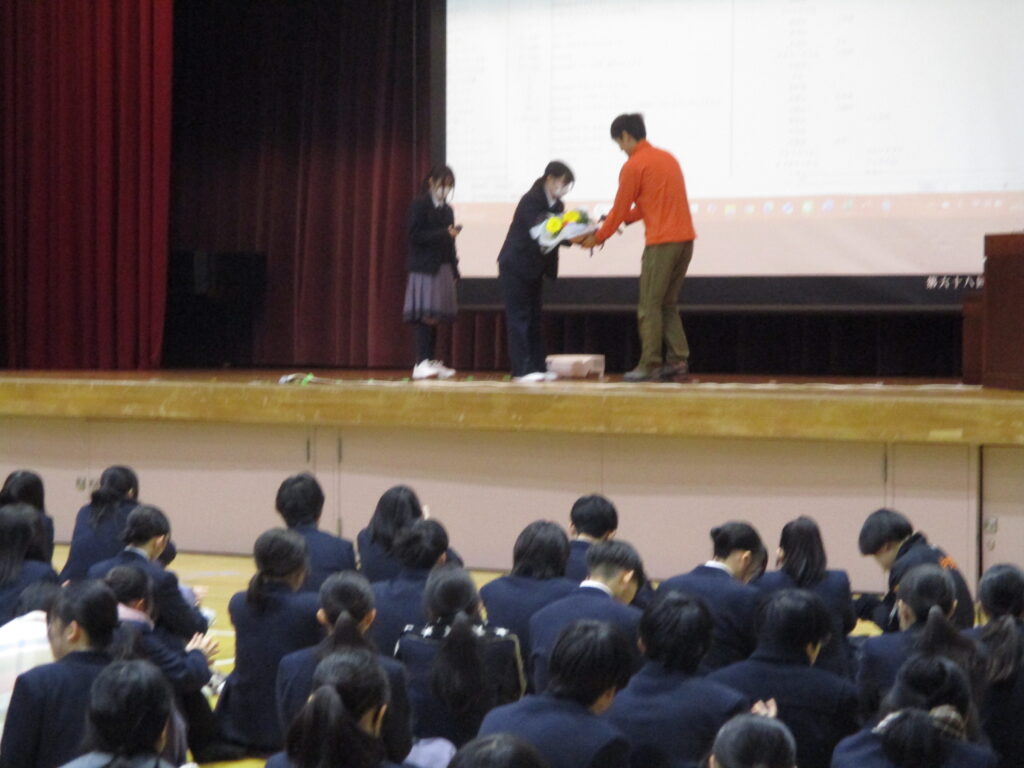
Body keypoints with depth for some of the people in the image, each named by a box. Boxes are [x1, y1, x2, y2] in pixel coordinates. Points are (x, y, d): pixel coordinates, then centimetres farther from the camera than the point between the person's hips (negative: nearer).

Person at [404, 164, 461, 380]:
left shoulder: (447, 209, 17)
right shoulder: (419, 205, -3)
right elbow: (415, 235, -11)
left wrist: (454, 269, 12)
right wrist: (444, 234, -18)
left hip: (443, 267, 6)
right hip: (425, 267, -6)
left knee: (435, 317, 5)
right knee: (426, 316, -11)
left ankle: (431, 361, 7)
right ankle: (421, 364, -13)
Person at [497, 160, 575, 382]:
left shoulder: (557, 205, 6)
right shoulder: (531, 201, -18)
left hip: (535, 269, 8)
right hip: (516, 266, -8)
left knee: (534, 319, 8)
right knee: (519, 318, -7)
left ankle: (538, 367, 10)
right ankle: (521, 370, -9)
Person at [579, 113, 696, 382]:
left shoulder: (634, 166, -6)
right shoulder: (667, 158, 18)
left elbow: (619, 209, -1)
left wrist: (598, 237, 12)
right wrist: (624, 218, 26)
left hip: (661, 242, -8)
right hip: (685, 239, 8)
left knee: (649, 306, -2)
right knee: (669, 304, 14)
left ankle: (649, 365, -2)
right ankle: (678, 359, 8)